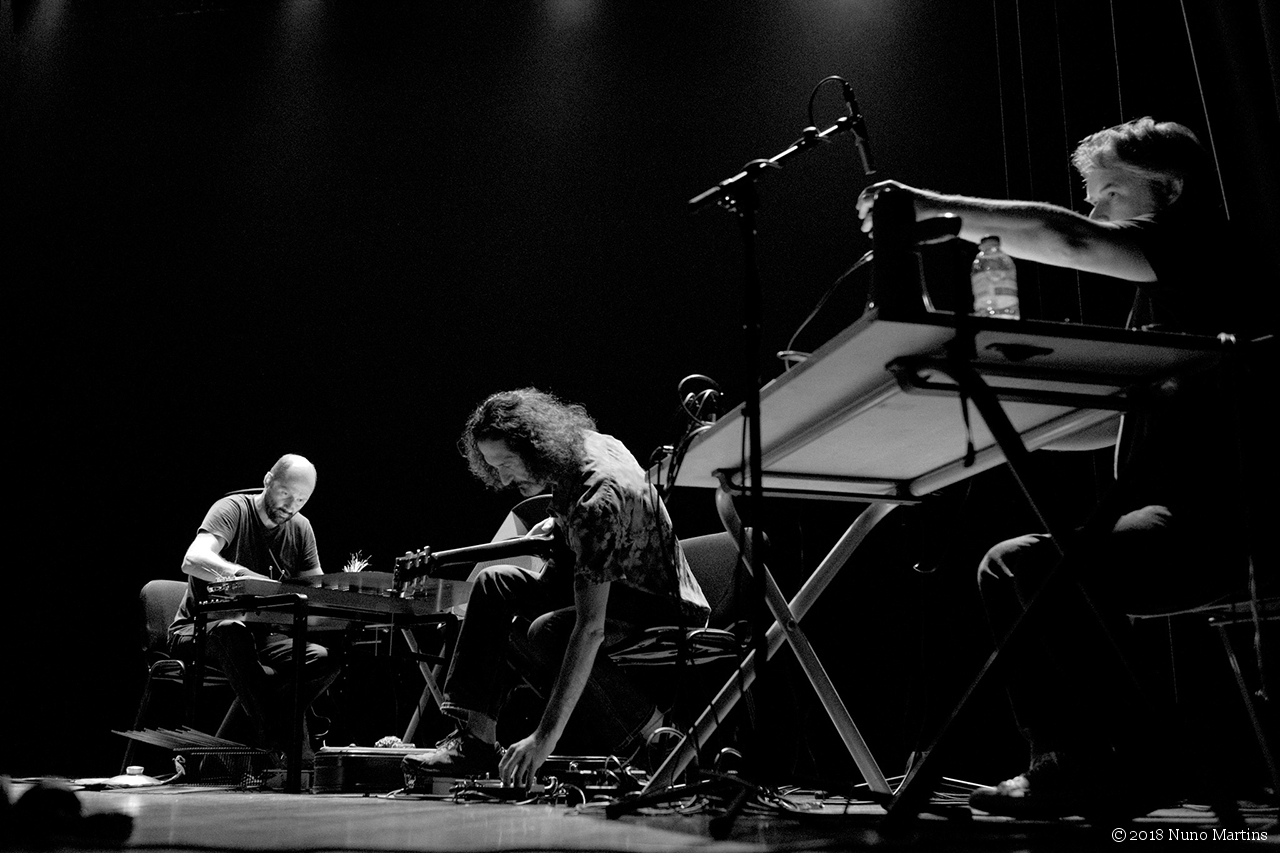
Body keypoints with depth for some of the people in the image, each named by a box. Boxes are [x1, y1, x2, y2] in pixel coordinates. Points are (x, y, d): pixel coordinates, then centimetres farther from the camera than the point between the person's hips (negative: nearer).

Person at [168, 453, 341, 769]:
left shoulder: (300, 528, 6)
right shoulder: (233, 510, -12)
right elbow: (192, 561, -31)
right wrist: (242, 575, -49)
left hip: (260, 635, 5)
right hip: (202, 630, -5)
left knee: (324, 659, -21)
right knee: (232, 630, -40)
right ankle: (280, 740, -33)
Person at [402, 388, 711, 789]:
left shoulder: (597, 500, -31)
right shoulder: (579, 444, -4)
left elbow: (589, 628, -35)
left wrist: (545, 738, -36)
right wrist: (559, 525, 7)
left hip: (669, 611, -10)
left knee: (542, 633, -32)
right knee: (494, 585, 2)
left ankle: (653, 738, -14)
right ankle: (475, 739, -3)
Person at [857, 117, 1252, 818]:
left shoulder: (1204, 248, -4)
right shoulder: (1159, 290, 24)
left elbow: (1066, 240, -20)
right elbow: (1117, 419, 24)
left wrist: (937, 209, -18)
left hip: (1215, 517, -10)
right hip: (1167, 512, 10)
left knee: (1061, 570, -29)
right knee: (1006, 567, 3)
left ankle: (1125, 763, -13)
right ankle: (1064, 762, 0)